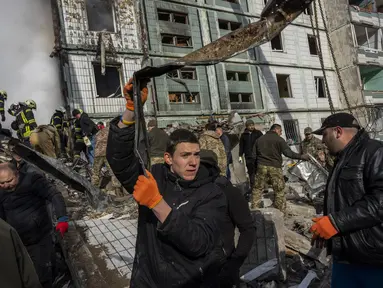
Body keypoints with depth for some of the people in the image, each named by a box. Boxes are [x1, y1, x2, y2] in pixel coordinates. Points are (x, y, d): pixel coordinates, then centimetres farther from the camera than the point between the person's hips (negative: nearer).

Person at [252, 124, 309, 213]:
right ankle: (281, 212, 9)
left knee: (257, 189, 12)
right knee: (279, 191, 6)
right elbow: (288, 153, -14)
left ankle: (254, 209, 14)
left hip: (261, 166, 4)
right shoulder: (279, 140, -3)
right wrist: (301, 156, -11)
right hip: (275, 168, -4)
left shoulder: (259, 139, 13)